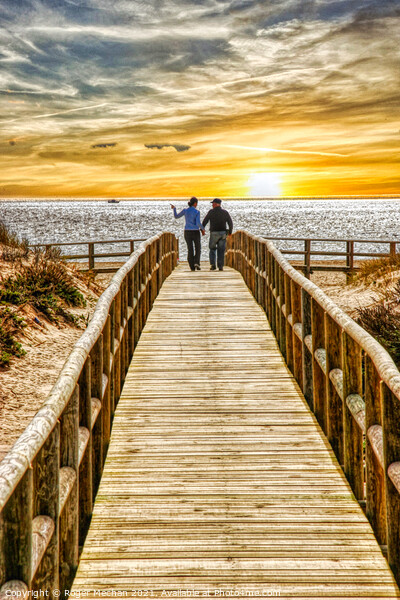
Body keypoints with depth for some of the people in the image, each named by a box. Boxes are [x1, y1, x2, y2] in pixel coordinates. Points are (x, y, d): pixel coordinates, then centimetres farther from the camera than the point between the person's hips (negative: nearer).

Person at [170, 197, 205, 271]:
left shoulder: (185, 210, 0)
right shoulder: (197, 212, -9)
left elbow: (176, 216, 11)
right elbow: (198, 223, -17)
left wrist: (174, 209, 24)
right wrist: (202, 229, 0)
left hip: (187, 232, 3)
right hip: (195, 232, -3)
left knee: (190, 249, 9)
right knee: (198, 248, 14)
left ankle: (192, 267, 4)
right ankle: (196, 262, -8)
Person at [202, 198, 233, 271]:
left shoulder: (211, 212, -3)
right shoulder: (225, 212, 4)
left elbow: (204, 222, 0)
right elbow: (230, 223, 4)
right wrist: (230, 231, 19)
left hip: (214, 233, -1)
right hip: (223, 233, 2)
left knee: (212, 249, 13)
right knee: (221, 250, 7)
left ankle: (213, 265, 1)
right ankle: (220, 266, 0)